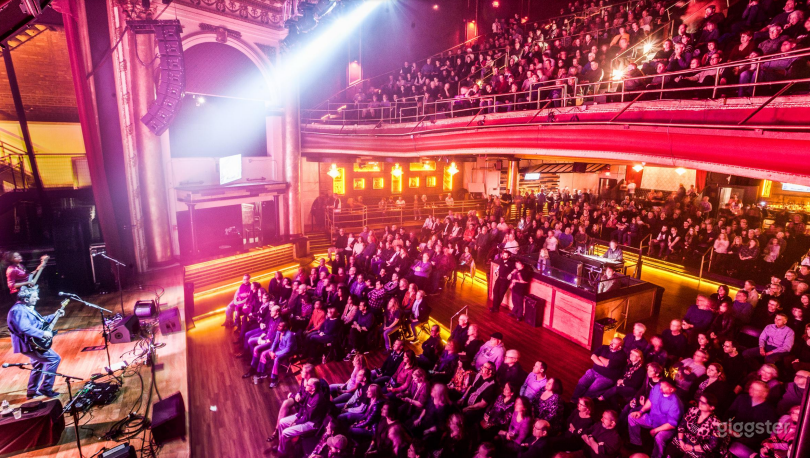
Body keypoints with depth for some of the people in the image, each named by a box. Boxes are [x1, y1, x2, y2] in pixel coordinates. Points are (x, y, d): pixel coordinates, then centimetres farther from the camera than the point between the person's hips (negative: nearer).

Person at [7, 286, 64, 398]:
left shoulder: (27, 308, 12)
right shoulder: (19, 310, -22)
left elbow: (40, 321, 24)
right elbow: (25, 328, -35)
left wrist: (55, 315, 16)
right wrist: (43, 334, -30)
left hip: (33, 343, 11)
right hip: (27, 344, -11)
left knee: (38, 365, 24)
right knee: (55, 358, -13)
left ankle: (32, 391, 37)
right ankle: (45, 389, -3)